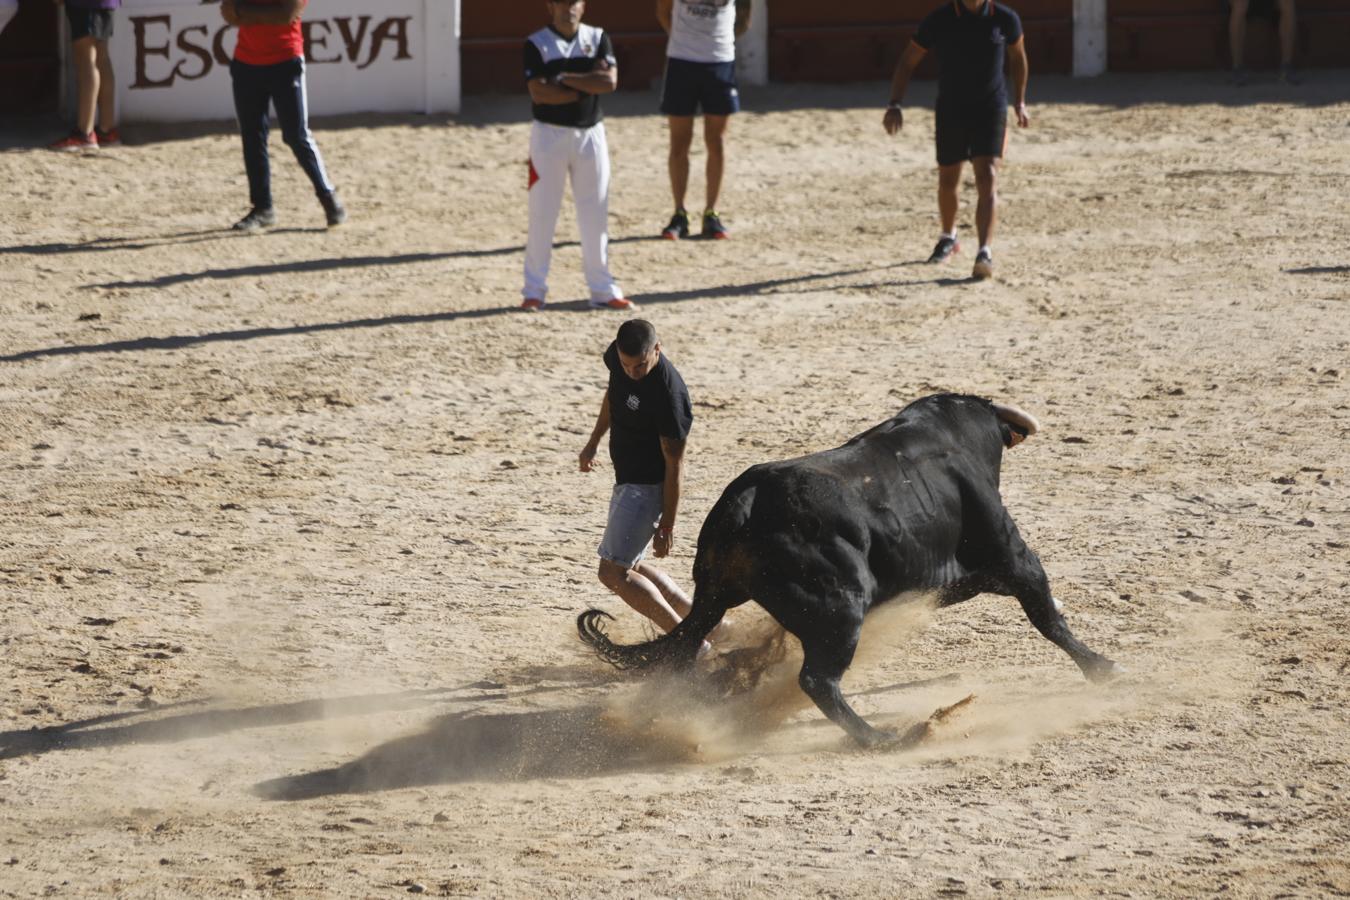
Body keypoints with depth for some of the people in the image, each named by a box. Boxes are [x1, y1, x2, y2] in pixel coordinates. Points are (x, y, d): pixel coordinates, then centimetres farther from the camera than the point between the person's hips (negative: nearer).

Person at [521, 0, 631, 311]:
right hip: (549, 134, -3)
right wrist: (586, 87, -13)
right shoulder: (536, 44, -5)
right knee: (542, 215, -1)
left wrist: (565, 79, -14)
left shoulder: (598, 38, 4)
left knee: (596, 213, 6)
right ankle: (534, 291, 5)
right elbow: (539, 93, -17)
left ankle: (602, 290, 12)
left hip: (590, 134, 3)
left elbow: (610, 80, -11)